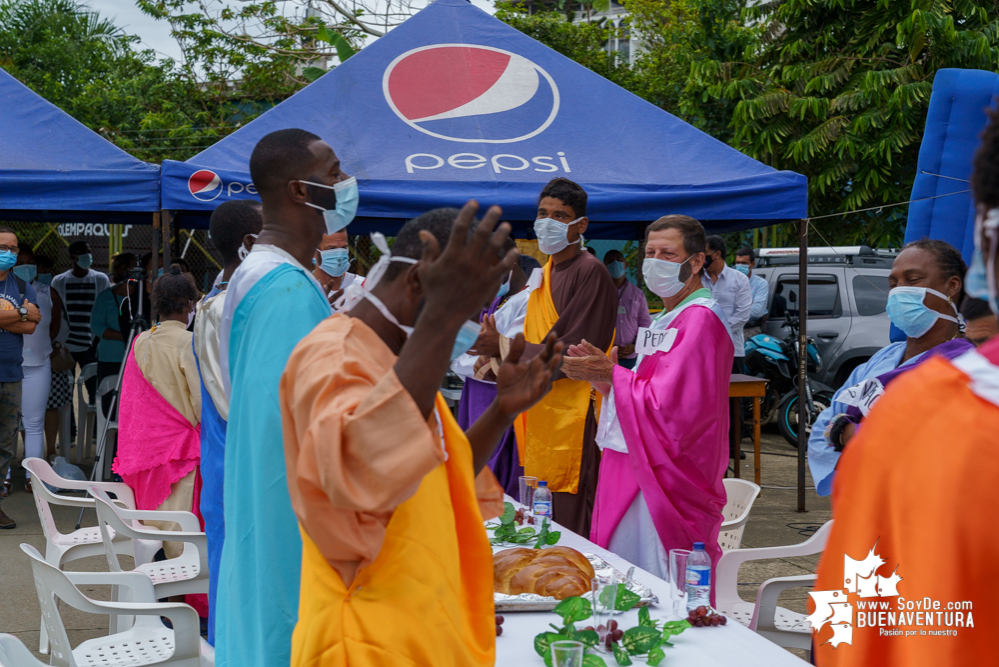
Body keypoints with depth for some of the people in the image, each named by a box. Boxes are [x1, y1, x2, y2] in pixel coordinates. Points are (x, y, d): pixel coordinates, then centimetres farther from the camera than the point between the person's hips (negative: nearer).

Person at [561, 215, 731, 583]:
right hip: (637, 469, 10)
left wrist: (612, 375, -15)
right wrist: (604, 376, 7)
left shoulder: (699, 321, -14)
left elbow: (669, 404, -22)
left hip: (665, 478, -10)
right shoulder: (666, 320, 19)